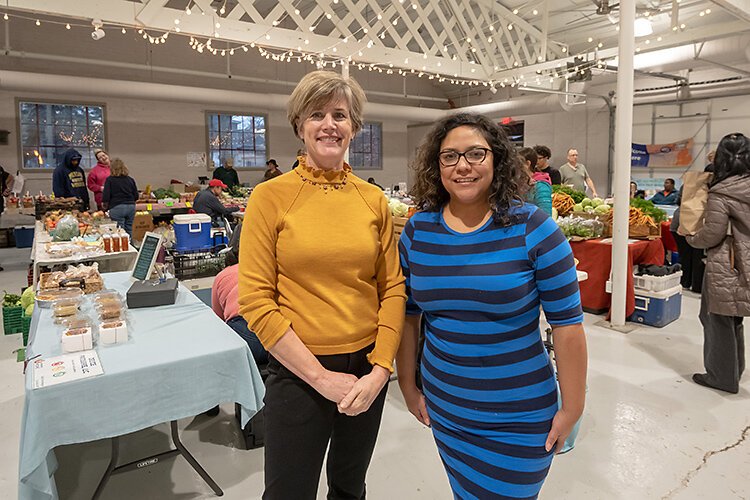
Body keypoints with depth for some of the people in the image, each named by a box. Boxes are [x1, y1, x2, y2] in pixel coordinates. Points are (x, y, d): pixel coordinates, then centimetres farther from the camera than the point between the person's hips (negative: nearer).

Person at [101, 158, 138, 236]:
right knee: (129, 231, 10)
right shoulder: (130, 179, 8)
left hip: (117, 207, -4)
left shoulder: (110, 180, -2)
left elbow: (106, 196, -7)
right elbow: (136, 196, 10)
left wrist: (105, 205, 12)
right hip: (131, 207, 4)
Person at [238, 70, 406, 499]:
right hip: (298, 372, -3)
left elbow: (393, 289, 2)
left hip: (367, 372, 4)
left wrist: (380, 371, -8)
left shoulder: (374, 200, 1)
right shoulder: (271, 197, -9)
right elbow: (256, 300, -12)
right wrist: (321, 376, -13)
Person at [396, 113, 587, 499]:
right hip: (444, 411, 3)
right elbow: (407, 315, 4)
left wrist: (571, 409, -7)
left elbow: (567, 324, -10)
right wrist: (408, 386, 8)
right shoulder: (417, 231, -4)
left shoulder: (533, 228, -14)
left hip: (520, 419, -3)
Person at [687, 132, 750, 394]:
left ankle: (722, 376, 17)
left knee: (718, 319, 5)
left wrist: (692, 239, 1)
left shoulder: (721, 193, -16)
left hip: (725, 266, -7)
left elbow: (712, 234, -16)